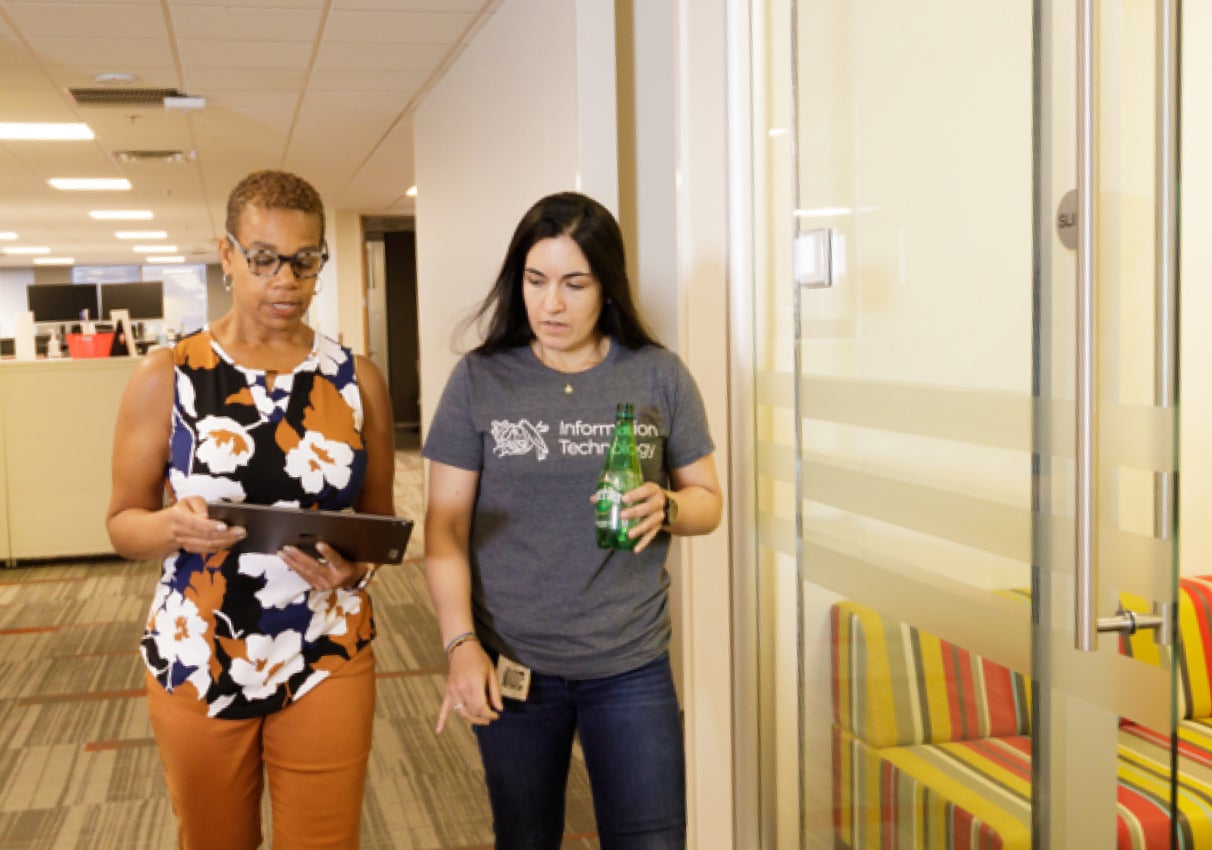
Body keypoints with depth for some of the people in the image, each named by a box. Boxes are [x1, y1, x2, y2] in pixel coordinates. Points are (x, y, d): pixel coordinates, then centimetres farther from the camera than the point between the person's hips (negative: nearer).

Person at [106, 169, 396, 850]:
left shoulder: (357, 380, 1)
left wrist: (357, 563, -14)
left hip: (329, 662, 1)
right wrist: (173, 527, -22)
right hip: (197, 660, 0)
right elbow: (124, 523, 1)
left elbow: (379, 518, 8)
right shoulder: (166, 377, -4)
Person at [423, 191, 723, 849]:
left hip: (631, 668, 0)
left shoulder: (660, 376, 0)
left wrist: (665, 508, -16)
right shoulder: (479, 379, -3)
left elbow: (708, 499, 7)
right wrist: (461, 643, -13)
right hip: (513, 666, 0)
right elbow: (446, 524, -3)